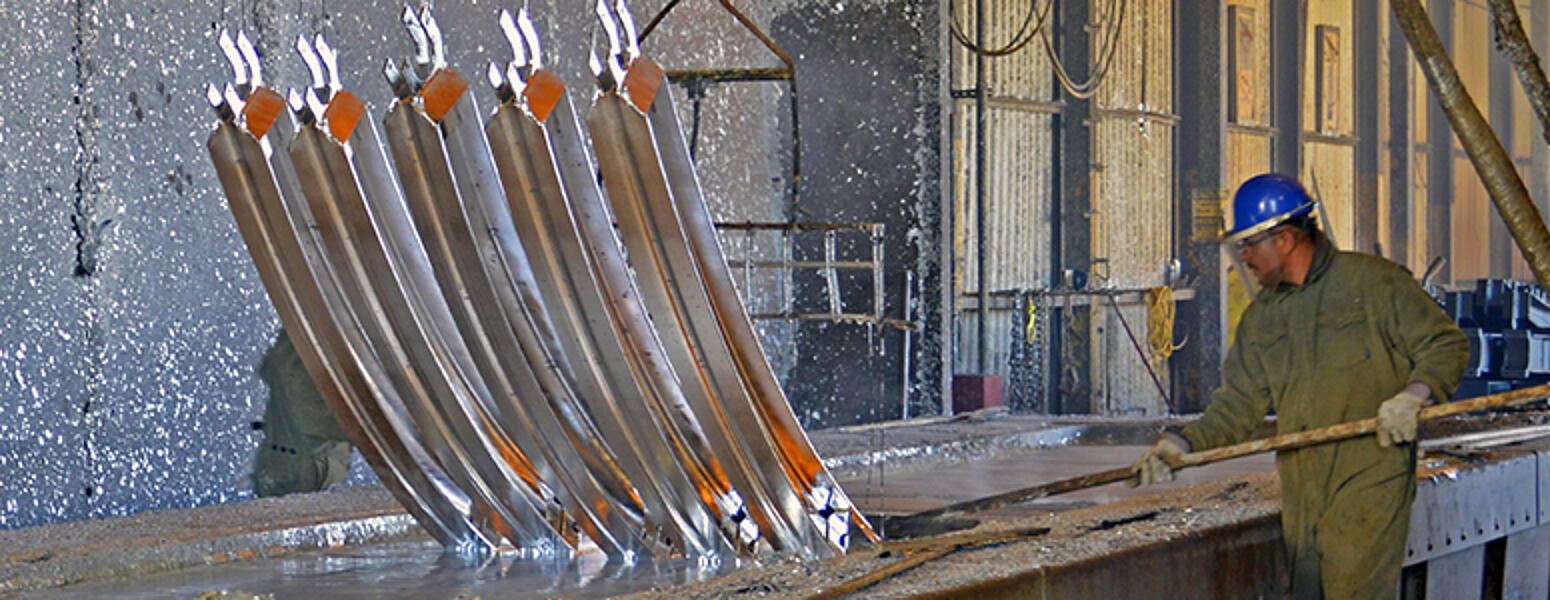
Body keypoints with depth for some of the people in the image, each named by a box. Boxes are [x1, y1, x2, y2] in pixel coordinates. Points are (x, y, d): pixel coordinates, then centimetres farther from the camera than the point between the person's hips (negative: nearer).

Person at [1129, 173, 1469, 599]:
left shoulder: (1374, 283, -2)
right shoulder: (1261, 316, 16)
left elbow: (1446, 345, 0)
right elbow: (1238, 405, 14)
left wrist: (1412, 395, -18)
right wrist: (1183, 444, -2)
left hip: (1369, 482, -6)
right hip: (1301, 492, 6)